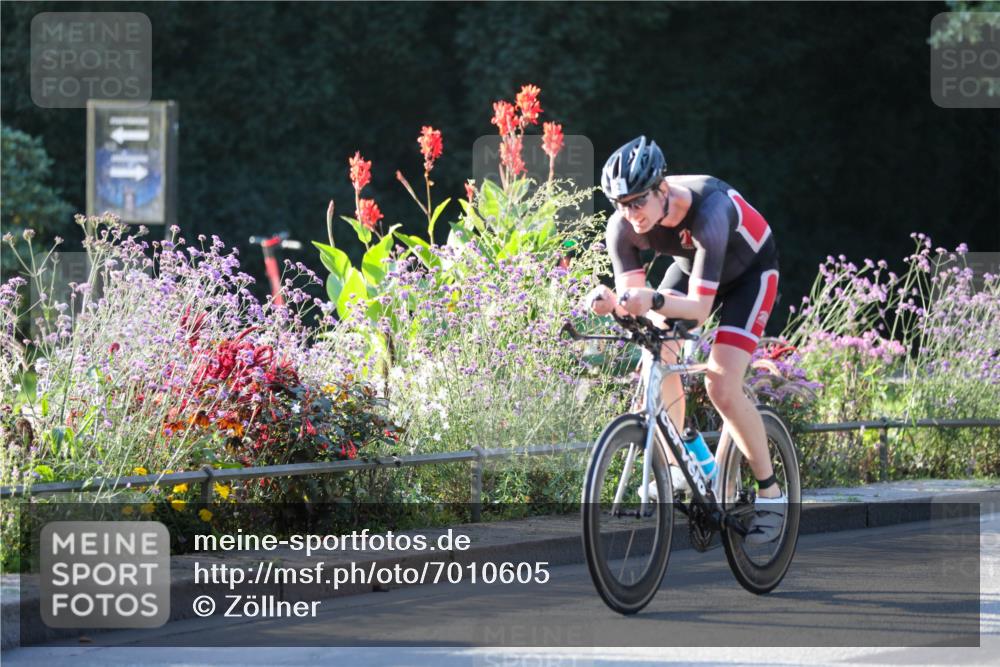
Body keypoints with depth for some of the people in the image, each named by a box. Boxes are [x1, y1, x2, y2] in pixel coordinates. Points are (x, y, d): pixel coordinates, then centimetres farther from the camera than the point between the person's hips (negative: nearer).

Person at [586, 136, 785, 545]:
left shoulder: (707, 211, -41)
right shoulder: (622, 227, -25)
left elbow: (699, 307, -41)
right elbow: (633, 297, -23)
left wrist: (654, 300, -59)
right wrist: (612, 302, -45)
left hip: (749, 271, -5)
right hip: (692, 264, 5)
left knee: (722, 387, -18)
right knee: (657, 357, -17)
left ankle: (770, 494, -4)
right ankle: (676, 469, 0)